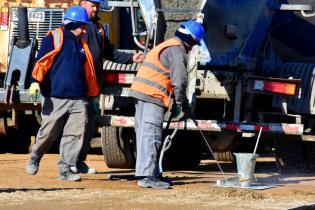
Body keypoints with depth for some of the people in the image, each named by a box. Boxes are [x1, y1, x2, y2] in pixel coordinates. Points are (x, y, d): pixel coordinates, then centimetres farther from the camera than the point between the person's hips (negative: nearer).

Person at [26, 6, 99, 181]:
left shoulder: (82, 44, 19)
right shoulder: (55, 38, -1)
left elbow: (89, 72, 25)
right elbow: (42, 61, -10)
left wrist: (94, 95, 26)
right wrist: (36, 81, -23)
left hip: (79, 99, 5)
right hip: (56, 99, -5)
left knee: (76, 134, -5)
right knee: (48, 133, 1)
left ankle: (65, 170, -2)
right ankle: (34, 158, 26)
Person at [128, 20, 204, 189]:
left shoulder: (165, 46, 26)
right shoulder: (177, 51, -8)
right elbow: (179, 82, -15)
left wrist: (180, 103, 23)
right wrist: (182, 104, -3)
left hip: (140, 93, 10)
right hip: (153, 96, -10)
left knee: (145, 135, 13)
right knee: (151, 136, -12)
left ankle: (152, 174, 20)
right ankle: (147, 176, -16)